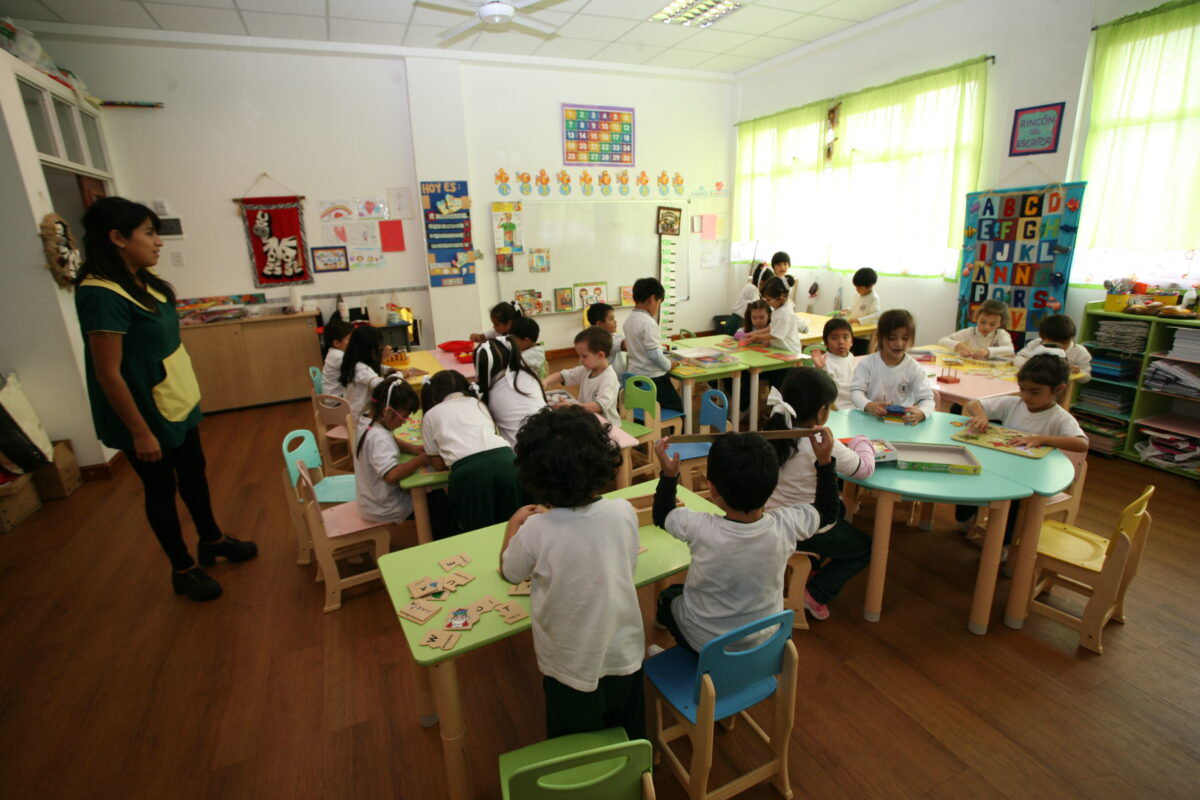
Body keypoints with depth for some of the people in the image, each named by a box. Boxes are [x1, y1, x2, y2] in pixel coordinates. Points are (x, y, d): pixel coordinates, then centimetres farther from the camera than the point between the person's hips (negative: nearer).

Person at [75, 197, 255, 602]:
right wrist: (140, 432, -20)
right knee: (162, 488, 8)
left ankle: (212, 539, 42)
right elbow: (108, 374, -23)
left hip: (178, 403, 8)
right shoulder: (102, 295, -24)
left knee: (193, 472, 21)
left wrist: (187, 394, 18)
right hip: (146, 413, -8)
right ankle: (182, 569, 27)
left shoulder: (145, 280, 3)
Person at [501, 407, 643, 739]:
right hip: (624, 658, 3)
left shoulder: (536, 531, -29)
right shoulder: (624, 512, -20)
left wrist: (514, 524, 11)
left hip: (572, 670, -2)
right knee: (630, 740, 31)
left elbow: (509, 572, -7)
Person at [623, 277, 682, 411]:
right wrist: (669, 365, -5)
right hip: (653, 378, -8)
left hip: (635, 377, 9)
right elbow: (654, 355, -23)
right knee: (678, 409, 6)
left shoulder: (629, 320, 5)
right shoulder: (648, 322, -20)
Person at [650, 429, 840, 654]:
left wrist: (668, 475, -10)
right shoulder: (786, 526, -27)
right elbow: (828, 511, -4)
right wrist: (825, 461, -3)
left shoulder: (699, 529, -34)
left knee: (668, 595, 27)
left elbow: (661, 516, -11)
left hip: (703, 644, -3)